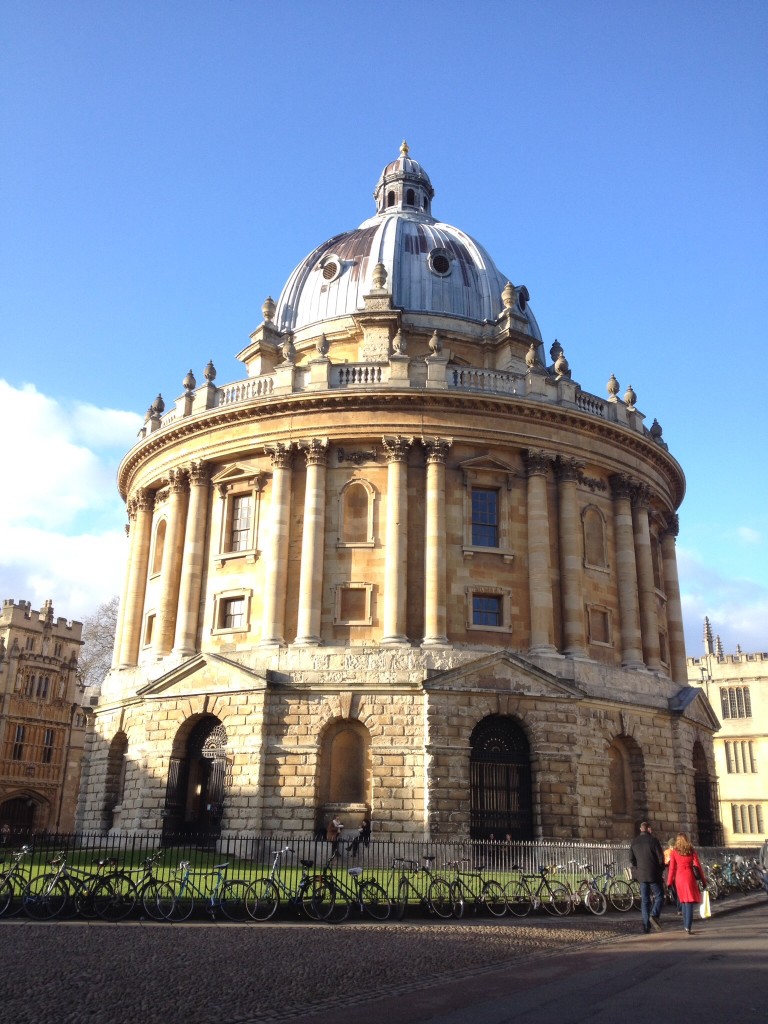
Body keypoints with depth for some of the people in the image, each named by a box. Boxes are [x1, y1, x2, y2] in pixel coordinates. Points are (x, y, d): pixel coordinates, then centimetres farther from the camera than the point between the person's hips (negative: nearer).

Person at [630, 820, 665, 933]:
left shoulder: (634, 841, 8)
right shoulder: (653, 840, -8)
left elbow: (631, 858, 10)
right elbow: (660, 856, -7)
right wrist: (661, 870, 7)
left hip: (641, 875, 5)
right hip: (654, 874, -5)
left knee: (645, 900, 8)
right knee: (659, 896, 5)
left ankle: (646, 926, 4)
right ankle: (654, 915, -17)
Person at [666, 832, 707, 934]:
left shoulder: (674, 852, 2)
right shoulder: (692, 851, 2)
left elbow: (672, 868, 0)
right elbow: (698, 866, 1)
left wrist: (669, 882, 6)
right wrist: (703, 880, 8)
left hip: (679, 878, 1)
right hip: (689, 877, -1)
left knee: (683, 902, 17)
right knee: (690, 902, -2)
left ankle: (686, 925, 23)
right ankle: (688, 926, -14)